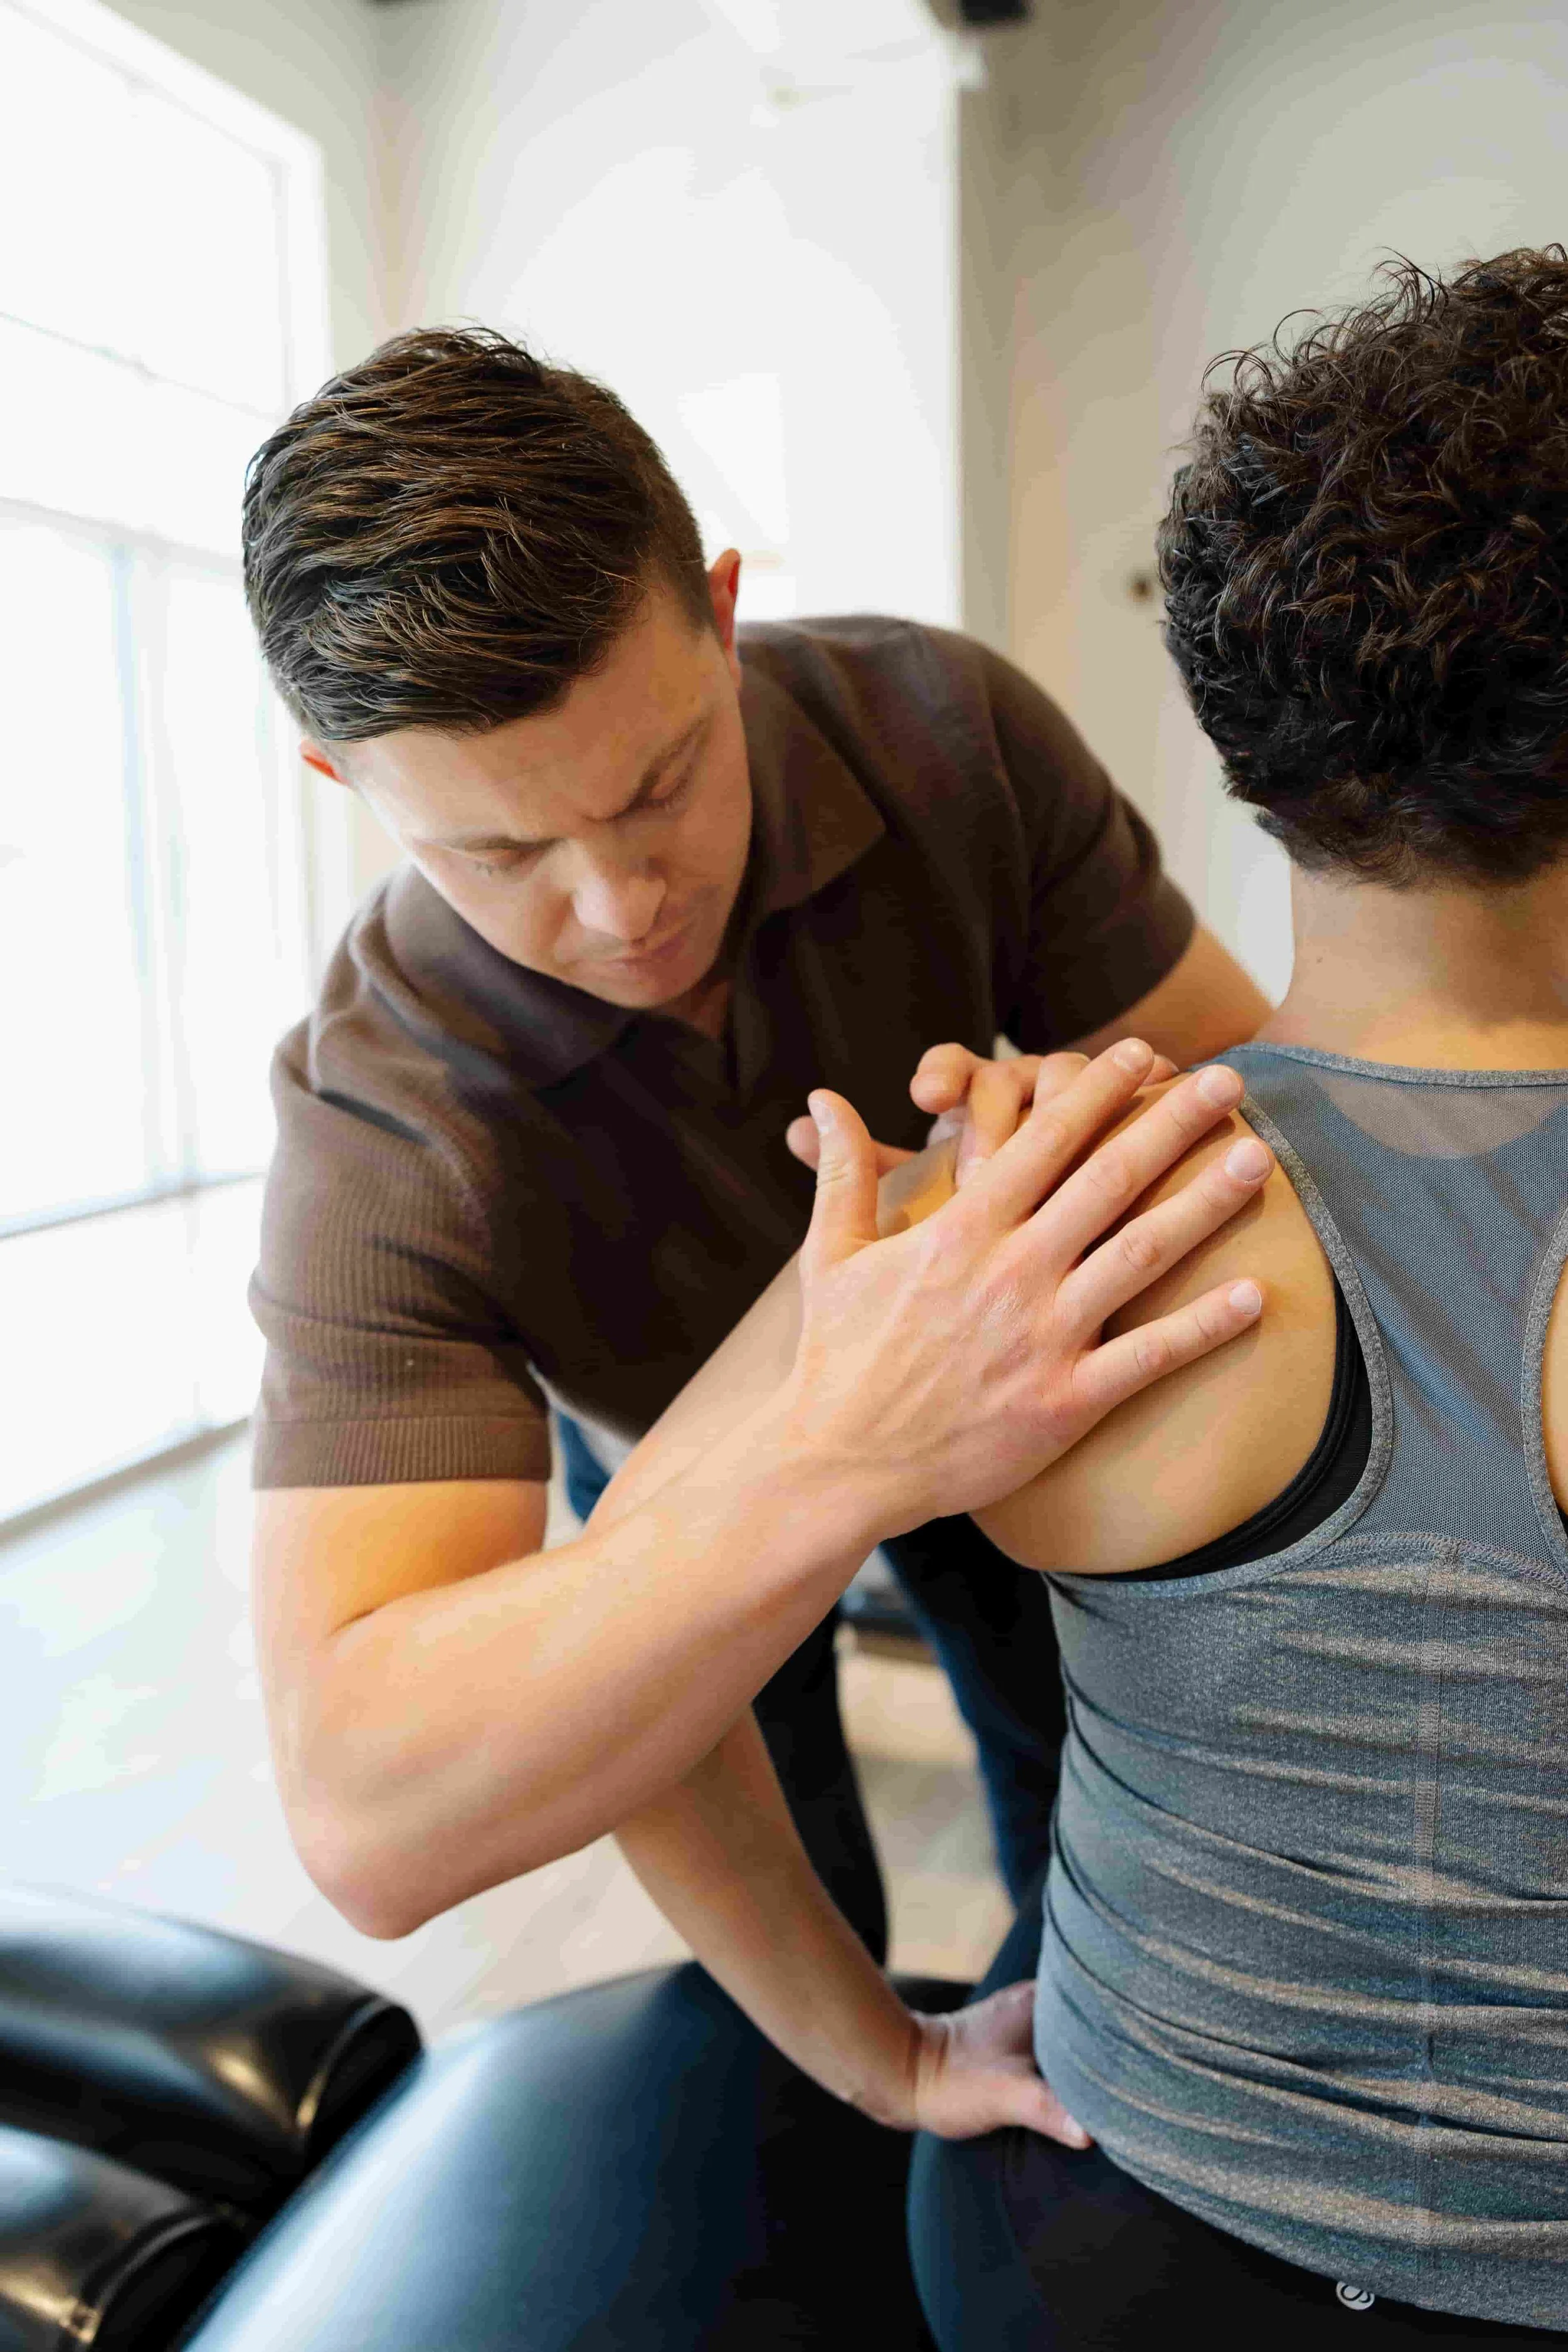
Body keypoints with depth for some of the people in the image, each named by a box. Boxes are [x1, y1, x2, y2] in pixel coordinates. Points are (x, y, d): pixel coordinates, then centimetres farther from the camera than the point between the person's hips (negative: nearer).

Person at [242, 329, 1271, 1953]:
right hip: (689, 1443, -1)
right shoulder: (380, 1141, -41)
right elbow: (366, 1820, -49)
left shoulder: (946, 727, -33)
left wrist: (1101, 1136, -51)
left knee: (1060, 1743, 21)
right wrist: (841, 1460, -64)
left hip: (977, 1372, 2)